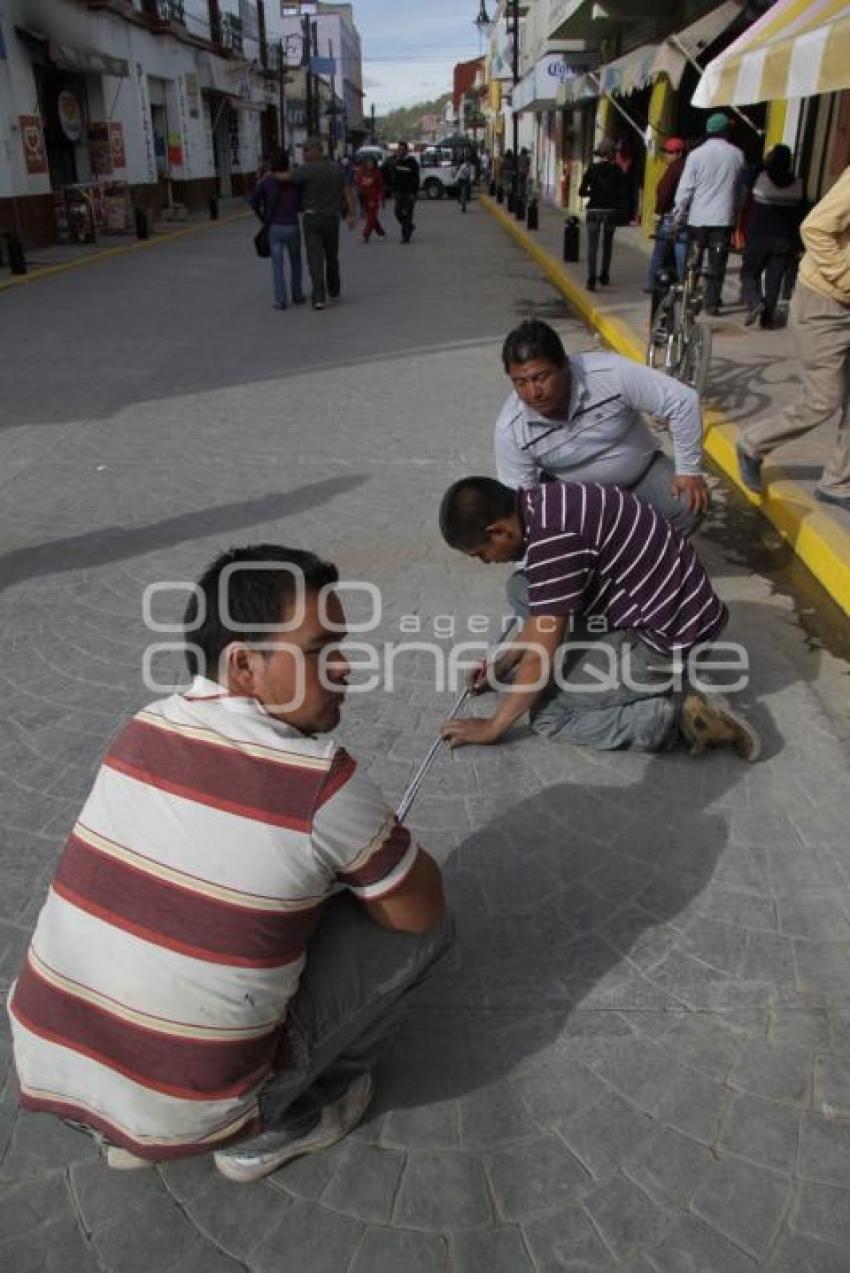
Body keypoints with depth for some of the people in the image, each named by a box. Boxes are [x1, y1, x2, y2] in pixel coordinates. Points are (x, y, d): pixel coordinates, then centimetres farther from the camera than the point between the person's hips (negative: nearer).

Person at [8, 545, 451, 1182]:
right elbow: (422, 906, -4)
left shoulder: (144, 729, -1)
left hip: (46, 1066, 6)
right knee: (415, 924, 3)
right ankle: (276, 1127, 15)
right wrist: (362, 857, 14)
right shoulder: (322, 782, -21)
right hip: (186, 1111, -5)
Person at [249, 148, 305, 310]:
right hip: (293, 227, 1)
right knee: (295, 262, 19)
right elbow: (301, 205, 1)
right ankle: (297, 295, 26)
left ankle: (280, 300, -5)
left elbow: (253, 201, -3)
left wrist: (263, 219, 10)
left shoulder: (265, 181, -4)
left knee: (277, 264, 3)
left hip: (274, 228, 0)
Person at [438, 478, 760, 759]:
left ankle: (678, 714, -7)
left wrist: (493, 726, -8)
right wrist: (505, 661, 22)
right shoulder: (542, 505, 3)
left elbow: (541, 655, -20)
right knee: (521, 590, 12)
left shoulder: (552, 536, -27)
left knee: (546, 712, -9)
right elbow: (545, 609, 18)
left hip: (670, 638, -9)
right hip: (665, 610, 10)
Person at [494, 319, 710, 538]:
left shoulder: (610, 374, -32)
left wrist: (688, 470, -19)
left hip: (641, 471, 0)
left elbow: (682, 401, -23)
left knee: (689, 507, -22)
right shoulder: (510, 430, -26)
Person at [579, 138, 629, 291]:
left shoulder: (592, 169, -2)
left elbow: (582, 191, -3)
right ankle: (604, 275, 26)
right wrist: (612, 195, 13)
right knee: (607, 243, 19)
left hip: (594, 210, -1)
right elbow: (624, 192, -4)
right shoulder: (617, 170, -1)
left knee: (592, 245, -5)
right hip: (611, 210, 1)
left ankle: (591, 279, -20)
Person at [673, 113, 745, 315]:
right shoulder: (737, 155, 2)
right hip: (724, 218, 1)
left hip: (698, 217, -1)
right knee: (717, 264, 4)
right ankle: (712, 303, 1)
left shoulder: (696, 154, -5)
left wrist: (679, 213, 1)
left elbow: (685, 188, -6)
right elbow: (739, 189, 10)